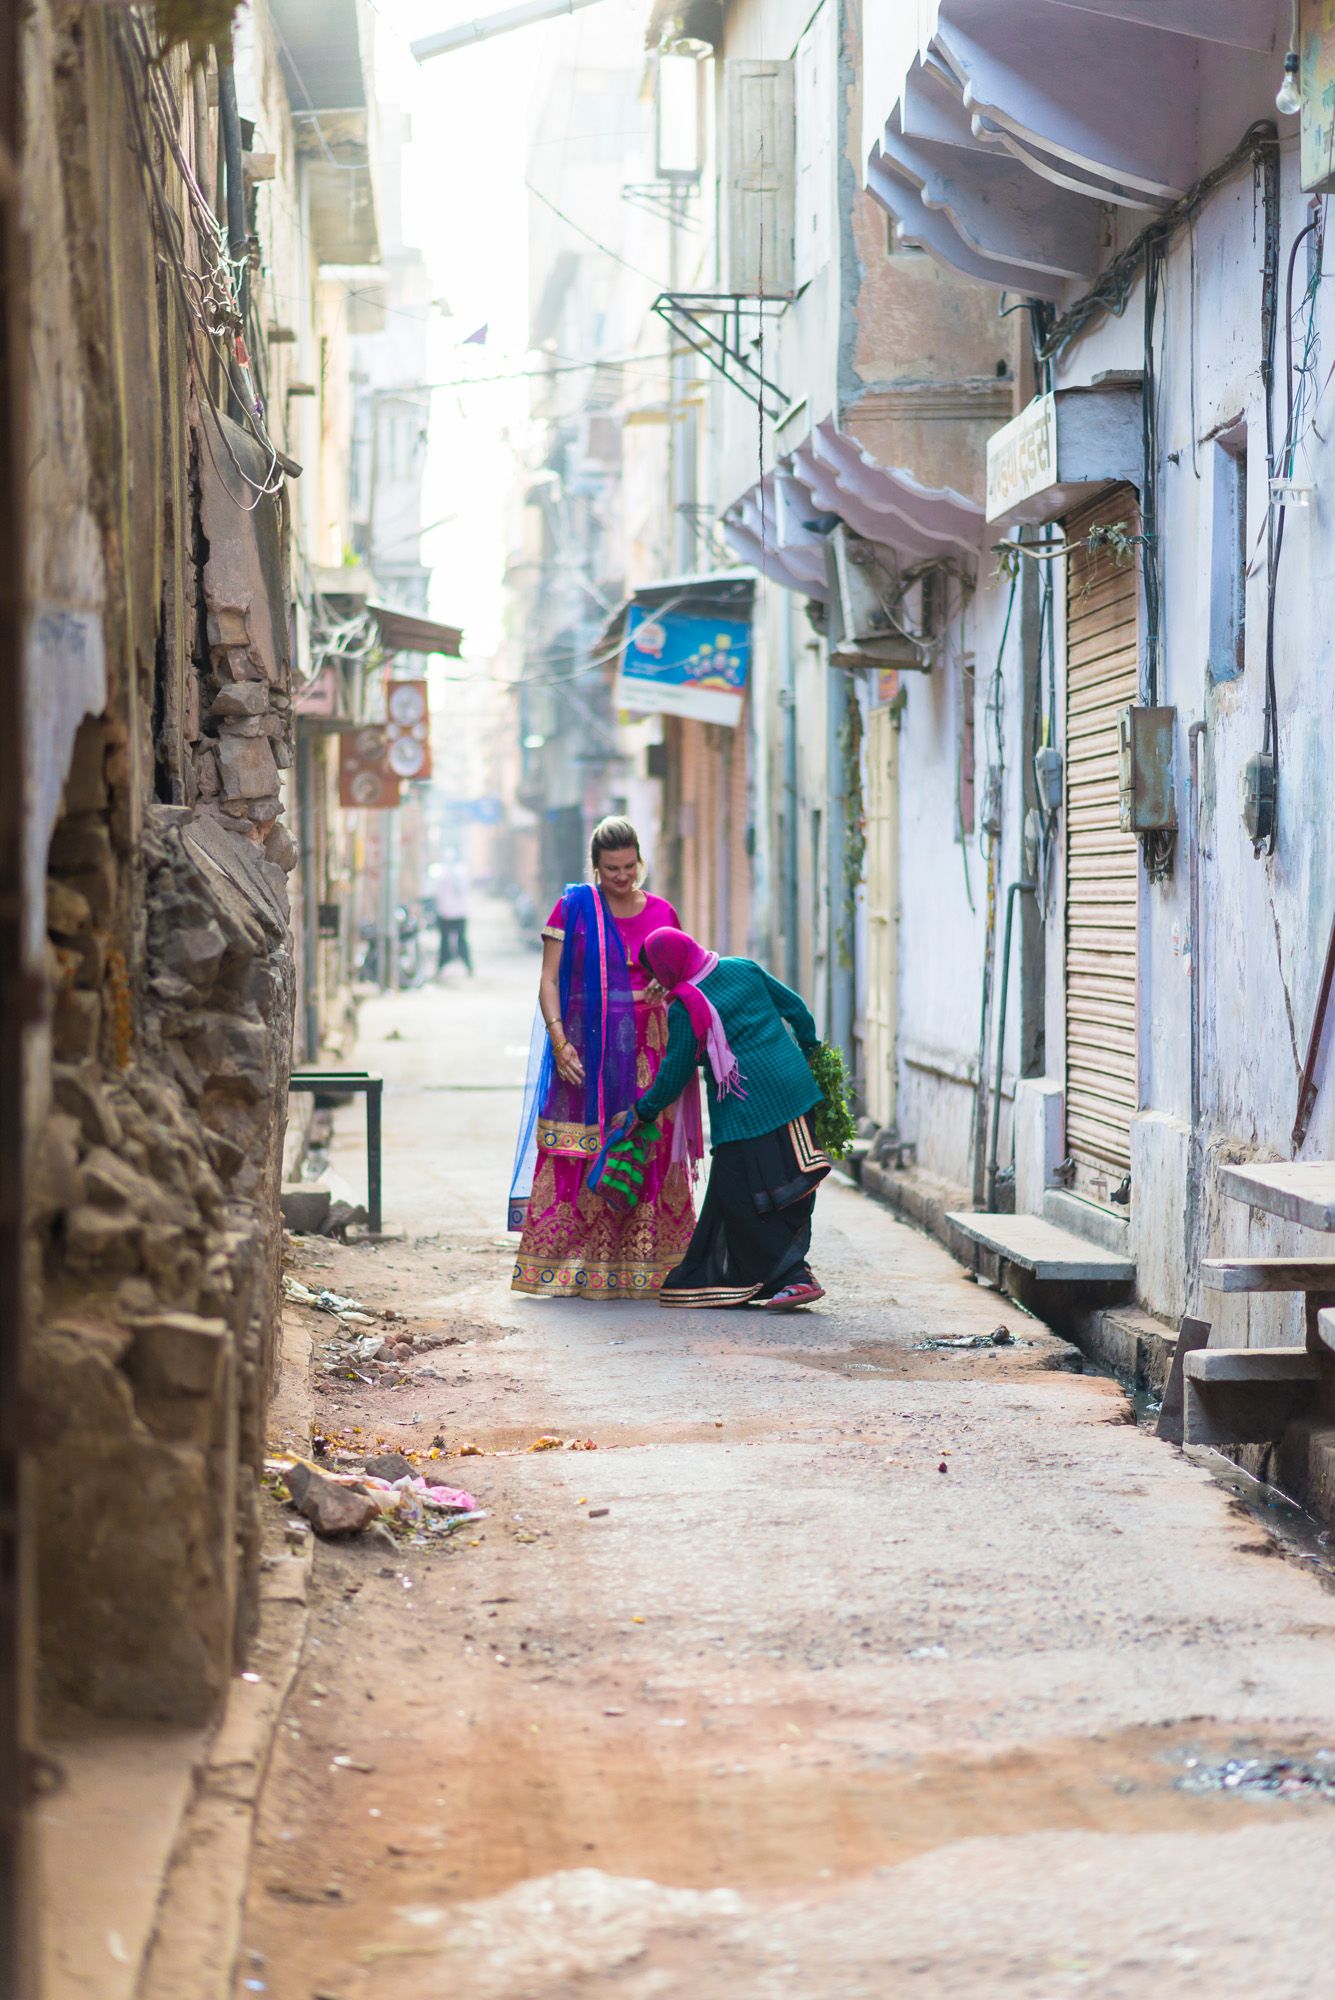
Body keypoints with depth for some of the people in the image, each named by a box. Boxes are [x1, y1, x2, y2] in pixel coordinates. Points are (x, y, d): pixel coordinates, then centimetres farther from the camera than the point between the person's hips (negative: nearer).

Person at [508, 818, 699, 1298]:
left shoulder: (661, 913, 10)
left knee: (649, 1151, -3)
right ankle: (573, 1268, -2)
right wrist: (558, 1039, -11)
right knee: (581, 1156, -6)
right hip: (585, 1048, -2)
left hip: (646, 1050, 2)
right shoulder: (574, 907, 3)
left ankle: (646, 1267, 2)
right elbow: (549, 980, 1)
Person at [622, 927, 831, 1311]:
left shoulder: (684, 1010, -8)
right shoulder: (743, 969, 9)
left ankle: (793, 1276, -8)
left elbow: (673, 1077, -3)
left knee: (745, 1199, -2)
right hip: (795, 1091, 8)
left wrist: (641, 1113, 12)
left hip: (744, 1111, -8)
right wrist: (810, 1051, 31)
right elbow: (796, 1009, 15)